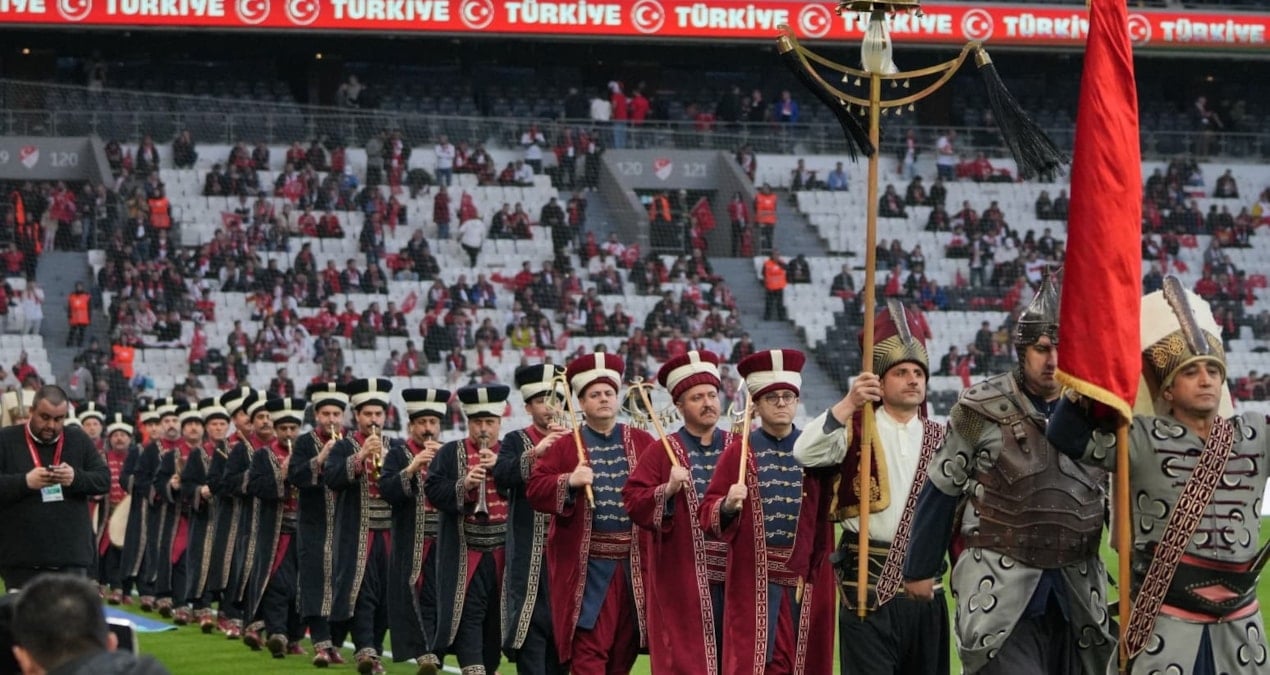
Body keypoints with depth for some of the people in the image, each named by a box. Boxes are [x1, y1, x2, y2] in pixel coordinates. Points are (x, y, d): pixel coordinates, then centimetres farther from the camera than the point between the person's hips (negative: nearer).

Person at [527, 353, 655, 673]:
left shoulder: (641, 442, 10)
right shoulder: (565, 444, 2)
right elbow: (535, 490, -4)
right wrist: (569, 481, -21)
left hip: (634, 562, 3)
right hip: (587, 564, -3)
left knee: (625, 646, 11)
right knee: (589, 647, -6)